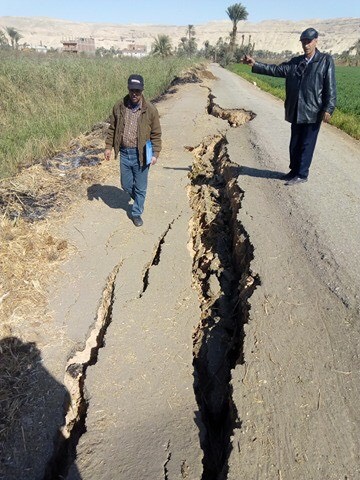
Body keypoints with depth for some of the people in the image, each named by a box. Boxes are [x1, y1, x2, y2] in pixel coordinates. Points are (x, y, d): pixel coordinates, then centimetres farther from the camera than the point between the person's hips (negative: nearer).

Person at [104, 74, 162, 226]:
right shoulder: (119, 106, -1)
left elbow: (156, 134, -5)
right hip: (124, 153, 3)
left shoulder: (150, 110, -9)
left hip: (141, 155, -3)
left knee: (140, 187, 8)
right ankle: (138, 200, 45)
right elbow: (112, 128, 9)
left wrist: (155, 154, -9)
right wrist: (108, 146, 5)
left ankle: (137, 213, 27)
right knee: (126, 185, 15)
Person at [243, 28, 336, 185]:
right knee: (294, 144, 13)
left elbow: (330, 87, -7)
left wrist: (328, 109, -15)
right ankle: (294, 170, 28)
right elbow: (276, 70, 4)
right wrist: (255, 64, -5)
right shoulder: (295, 62, 12)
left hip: (313, 112, -5)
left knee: (306, 144, 0)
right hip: (296, 112, 5)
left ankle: (302, 174, 10)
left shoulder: (326, 60, -2)